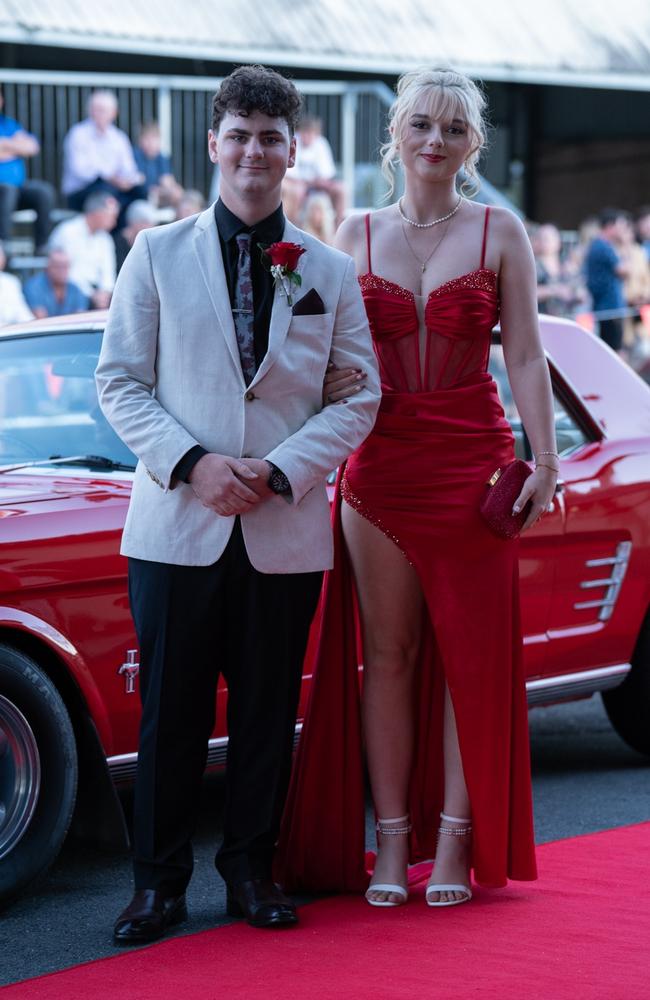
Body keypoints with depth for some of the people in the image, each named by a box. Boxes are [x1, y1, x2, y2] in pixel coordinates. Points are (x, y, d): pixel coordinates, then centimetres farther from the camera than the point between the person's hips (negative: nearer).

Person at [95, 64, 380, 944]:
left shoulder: (332, 273, 7)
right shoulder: (158, 256, 4)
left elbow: (358, 397, 4)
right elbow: (120, 382, 2)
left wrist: (281, 471, -10)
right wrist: (190, 464, -13)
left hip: (285, 532, 1)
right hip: (177, 527, -1)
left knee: (267, 710, 8)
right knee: (171, 711, 2)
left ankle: (252, 870, 20)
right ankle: (160, 881, 12)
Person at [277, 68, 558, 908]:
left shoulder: (500, 233, 3)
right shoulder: (357, 235, 8)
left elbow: (525, 357, 0)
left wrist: (545, 461, -8)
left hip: (473, 459, -2)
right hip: (379, 460, 2)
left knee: (471, 656, 0)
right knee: (387, 655, 3)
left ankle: (456, 843, 7)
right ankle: (393, 841, 10)